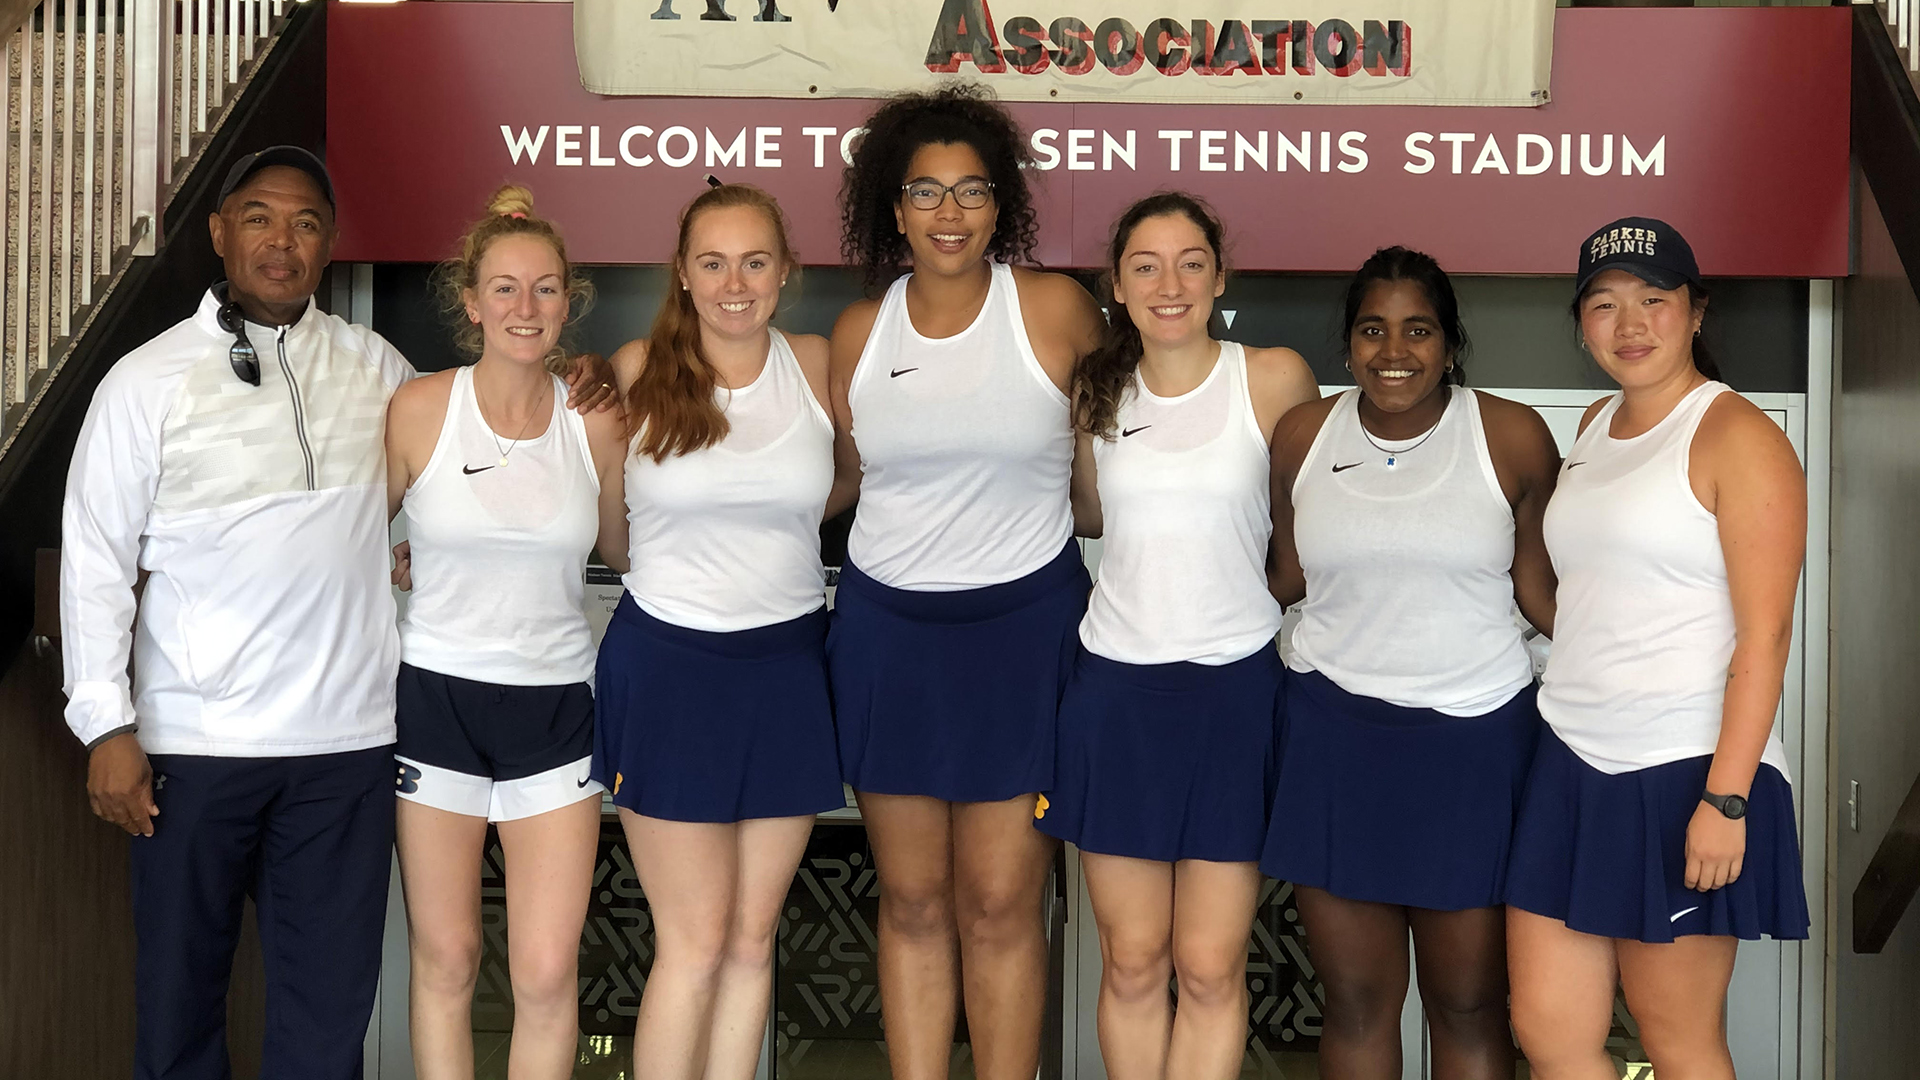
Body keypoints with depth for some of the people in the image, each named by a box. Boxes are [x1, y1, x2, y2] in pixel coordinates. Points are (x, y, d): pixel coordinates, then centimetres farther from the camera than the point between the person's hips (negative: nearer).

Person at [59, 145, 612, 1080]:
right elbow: (95, 559, 0)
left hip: (347, 737, 2)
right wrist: (106, 727, -5)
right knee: (180, 985, 10)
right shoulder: (147, 381, 0)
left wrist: (562, 397, 4)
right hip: (193, 745, -2)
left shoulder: (377, 368, 7)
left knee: (328, 1000, 7)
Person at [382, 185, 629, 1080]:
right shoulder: (419, 410, -4)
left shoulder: (596, 425, 1)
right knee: (444, 959, 7)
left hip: (553, 705, 1)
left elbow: (625, 545, 16)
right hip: (436, 699, -1)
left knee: (548, 971, -3)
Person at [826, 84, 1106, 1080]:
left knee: (999, 905, 1)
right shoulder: (860, 331, 5)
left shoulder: (1056, 309, -6)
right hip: (886, 626, 3)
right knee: (912, 901, 9)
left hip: (1023, 625, -3)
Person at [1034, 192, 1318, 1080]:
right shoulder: (1096, 390, 5)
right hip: (1116, 688, 2)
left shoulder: (1275, 379, -5)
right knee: (1131, 962, 7)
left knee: (1209, 970, 2)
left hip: (1235, 688, -2)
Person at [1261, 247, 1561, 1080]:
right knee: (1354, 1001, 10)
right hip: (1332, 736, 2)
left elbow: (1542, 590, 0)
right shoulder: (1303, 435, 3)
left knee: (1468, 1008, 6)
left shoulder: (1512, 436, -4)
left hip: (1472, 738, -2)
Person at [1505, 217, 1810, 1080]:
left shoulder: (1735, 436, -8)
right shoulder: (1596, 427, 15)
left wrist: (1726, 799, -20)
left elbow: (1765, 636, -13)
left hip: (1685, 773, -7)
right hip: (1573, 764, 7)